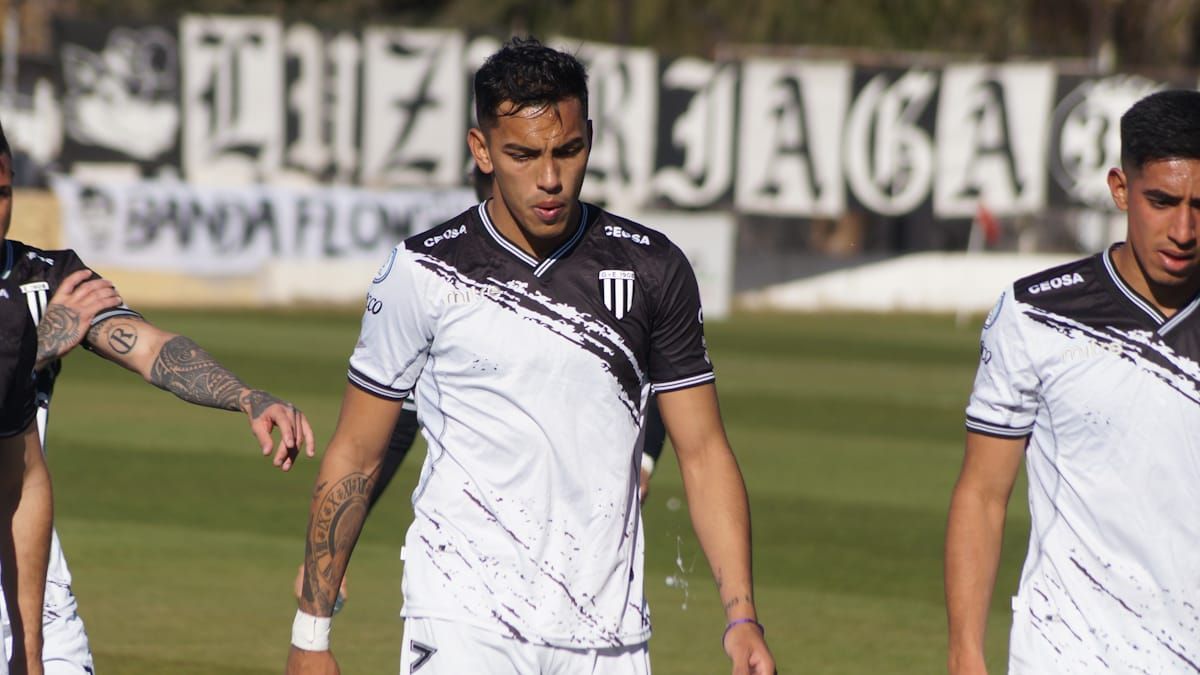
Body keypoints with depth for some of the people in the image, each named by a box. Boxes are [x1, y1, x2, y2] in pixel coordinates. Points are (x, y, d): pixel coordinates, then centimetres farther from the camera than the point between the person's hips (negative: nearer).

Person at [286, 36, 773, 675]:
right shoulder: (423, 273, -1)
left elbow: (703, 452, 8)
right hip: (462, 621, -3)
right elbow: (354, 455, 4)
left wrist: (741, 613, -3)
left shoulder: (652, 270, 5)